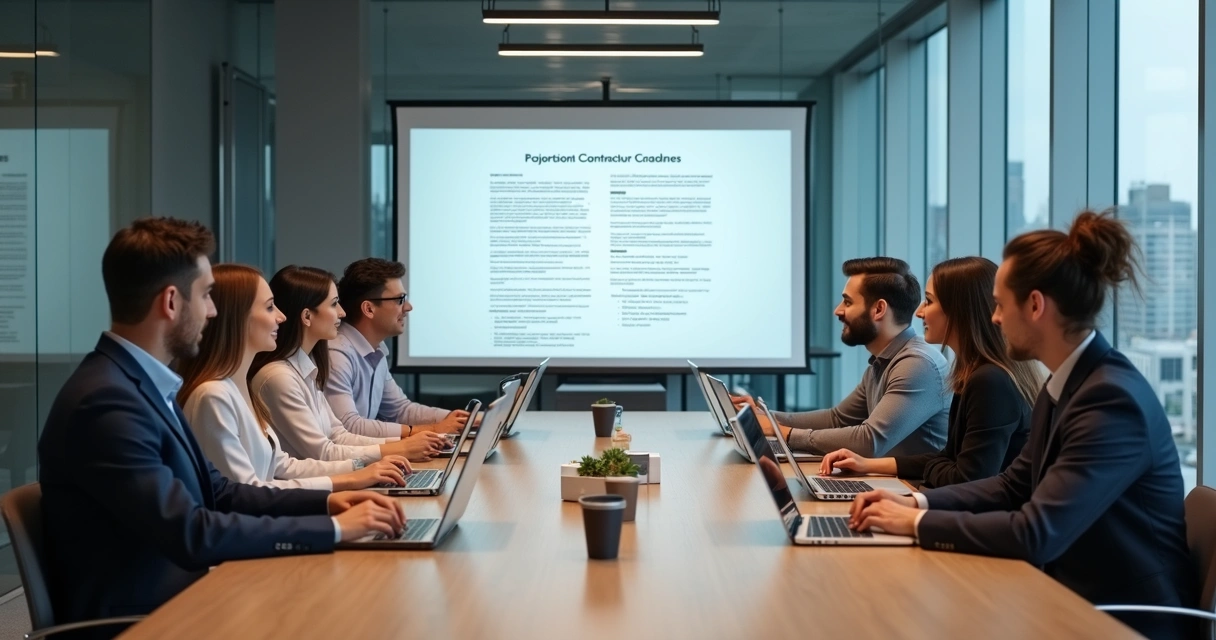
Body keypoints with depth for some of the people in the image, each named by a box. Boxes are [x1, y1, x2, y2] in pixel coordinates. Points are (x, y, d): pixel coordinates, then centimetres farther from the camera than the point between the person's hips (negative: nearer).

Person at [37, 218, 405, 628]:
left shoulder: (141, 382, 8)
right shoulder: (107, 402, -21)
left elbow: (215, 492, 11)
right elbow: (191, 533, -24)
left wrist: (326, 501, -1)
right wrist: (333, 528, -19)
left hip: (171, 601, 9)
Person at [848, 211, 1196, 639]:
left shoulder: (1113, 400, -23)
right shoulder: (1063, 386, 6)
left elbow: (1036, 534, -28)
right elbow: (1014, 485, 15)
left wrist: (919, 523, -17)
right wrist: (918, 501, 0)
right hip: (1076, 602, 8)